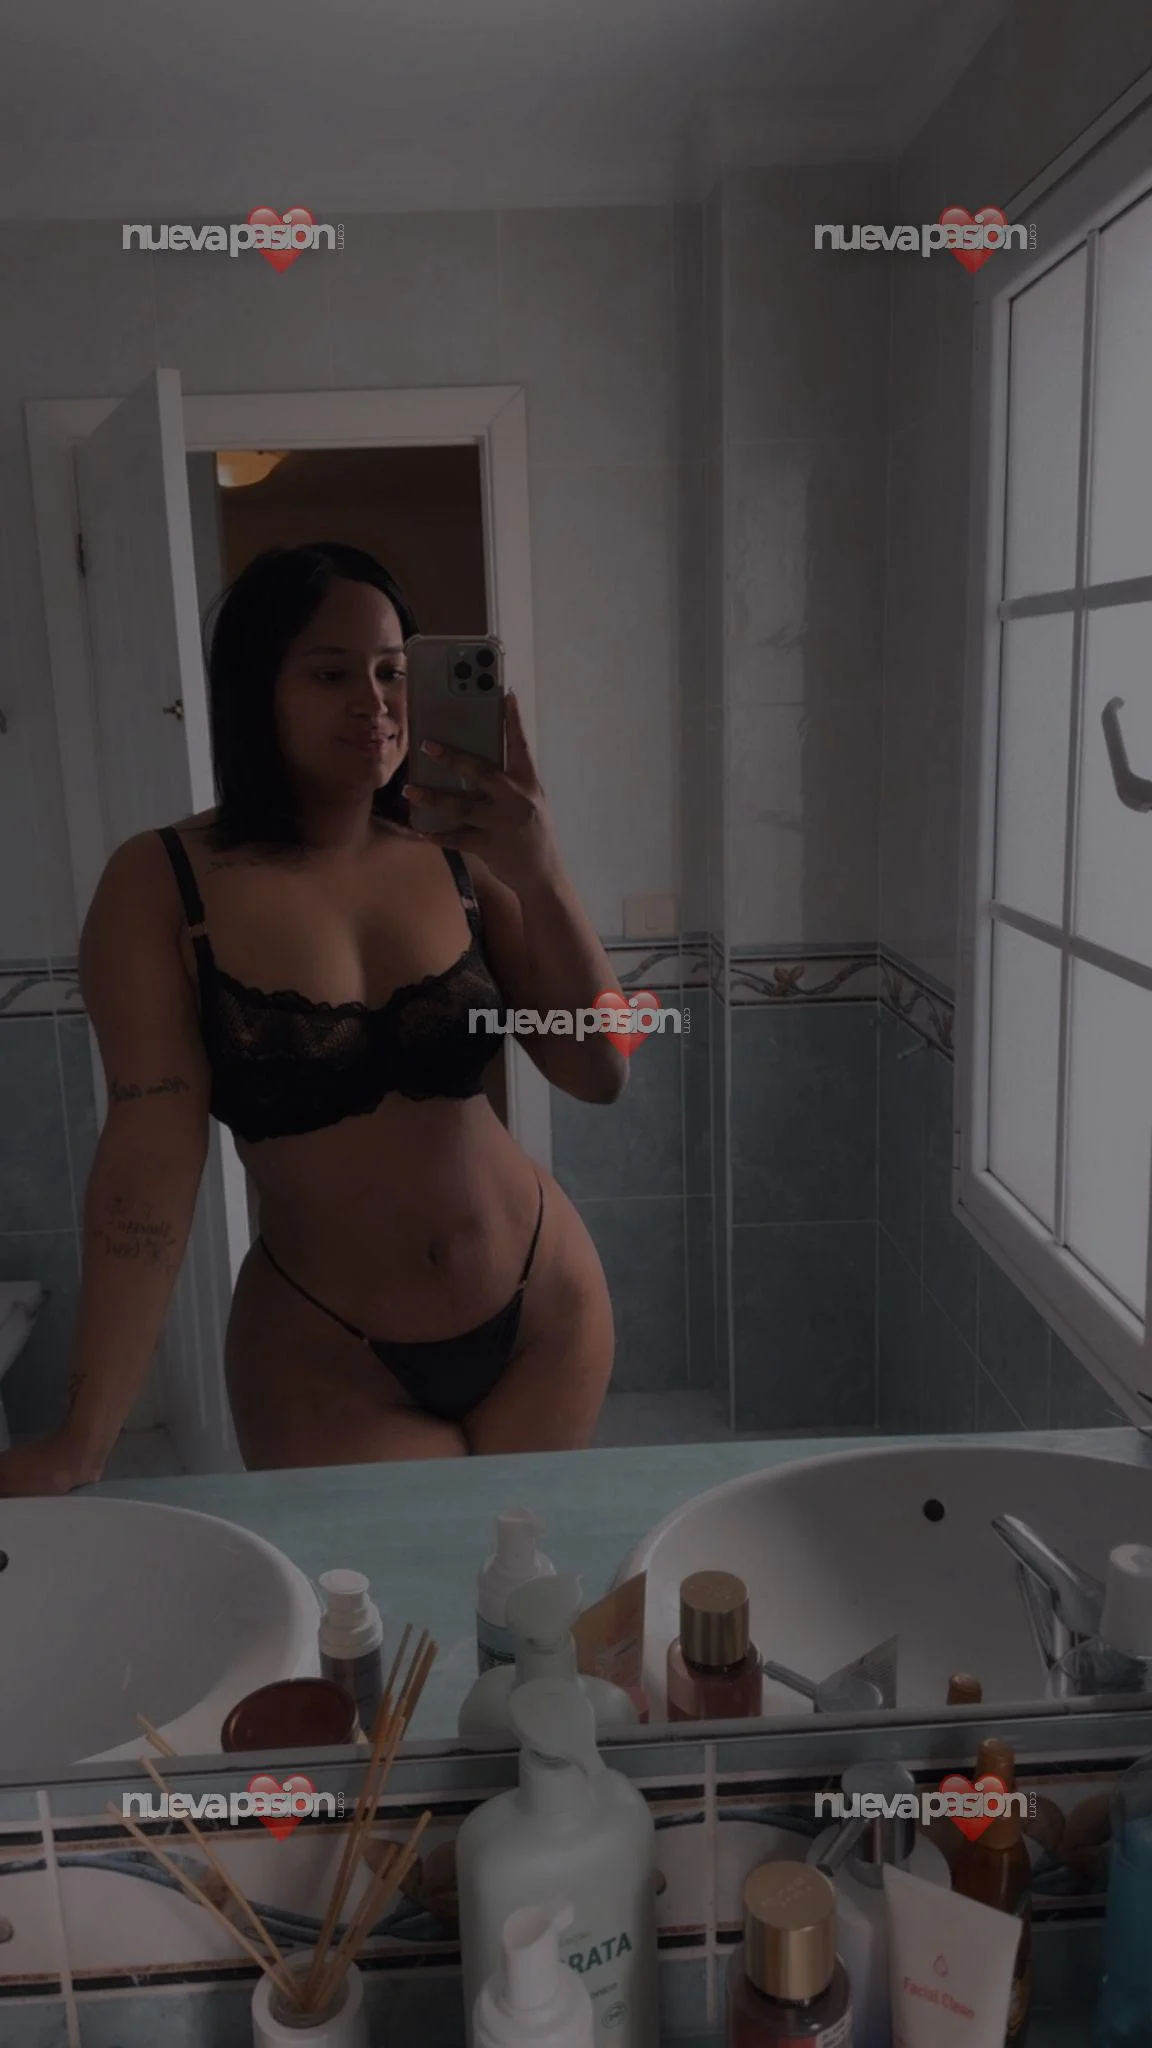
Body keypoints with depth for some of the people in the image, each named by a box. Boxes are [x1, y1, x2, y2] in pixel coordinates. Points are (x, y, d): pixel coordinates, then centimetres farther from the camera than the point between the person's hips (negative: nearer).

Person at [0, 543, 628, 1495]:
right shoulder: (161, 884, -11)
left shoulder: (463, 862, -5)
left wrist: (543, 879, -23)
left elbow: (601, 1077, -8)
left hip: (546, 1309, 3)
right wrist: (85, 1440, -21)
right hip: (327, 1361, -2)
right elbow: (150, 1157, -16)